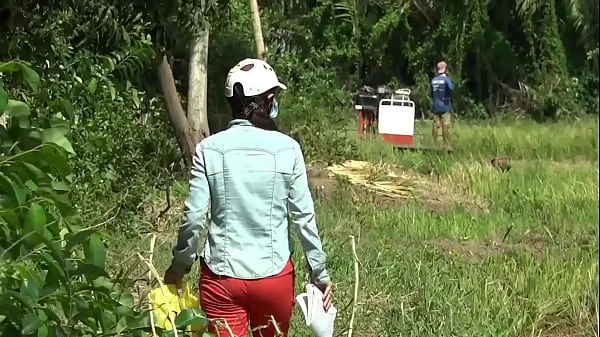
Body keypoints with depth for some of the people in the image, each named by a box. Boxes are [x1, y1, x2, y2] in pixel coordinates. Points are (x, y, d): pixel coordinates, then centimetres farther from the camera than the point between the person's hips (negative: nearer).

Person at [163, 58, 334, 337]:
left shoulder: (209, 149, -6)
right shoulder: (286, 149, -7)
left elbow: (194, 217, -6)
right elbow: (304, 217, -4)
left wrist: (179, 266, 10)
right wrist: (320, 272, 8)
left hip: (221, 275, 0)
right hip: (274, 274, 0)